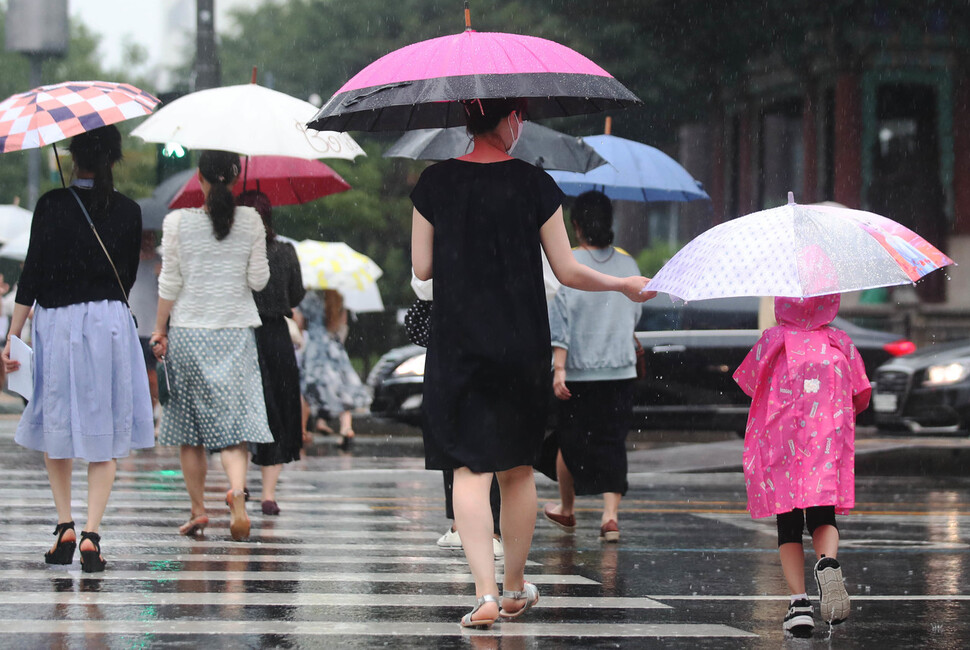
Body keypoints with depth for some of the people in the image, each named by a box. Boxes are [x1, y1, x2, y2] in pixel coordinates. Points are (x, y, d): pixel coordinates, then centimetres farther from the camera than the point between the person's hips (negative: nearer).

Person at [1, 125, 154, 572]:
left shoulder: (52, 205, -7)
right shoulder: (128, 211, -1)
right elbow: (128, 276, 9)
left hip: (55, 323, -1)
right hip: (111, 324, 1)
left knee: (56, 428, 15)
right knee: (104, 433, 5)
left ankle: (64, 526, 12)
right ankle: (91, 532, -5)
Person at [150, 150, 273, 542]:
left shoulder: (178, 222, -5)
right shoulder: (250, 222, -2)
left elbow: (169, 283, -3)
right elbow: (258, 280, 0)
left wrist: (159, 330, 6)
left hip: (188, 333, 0)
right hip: (235, 333, 0)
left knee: (189, 429, 10)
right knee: (234, 420, -2)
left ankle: (198, 510, 13)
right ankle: (237, 489, -28)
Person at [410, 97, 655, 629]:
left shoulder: (435, 183, -2)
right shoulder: (534, 185, -5)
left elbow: (421, 268, 2)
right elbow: (568, 272, -3)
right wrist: (625, 285, 13)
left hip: (456, 344, 0)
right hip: (521, 344, 0)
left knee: (470, 468, -3)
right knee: (518, 468, 15)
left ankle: (485, 591, -18)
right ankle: (516, 587, 26)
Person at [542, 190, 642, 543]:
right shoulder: (628, 265, 3)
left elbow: (560, 320, -13)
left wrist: (559, 368, -14)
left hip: (577, 368, -2)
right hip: (621, 369, 2)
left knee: (569, 439, 15)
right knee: (613, 441, 3)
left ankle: (566, 510, 29)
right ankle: (611, 514, -10)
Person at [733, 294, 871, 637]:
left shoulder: (772, 341, 2)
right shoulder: (840, 343, 6)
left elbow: (749, 382, 13)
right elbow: (860, 396, 11)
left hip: (780, 440, 0)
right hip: (828, 442, 1)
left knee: (788, 527, 6)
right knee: (823, 518, 6)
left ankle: (799, 600, -8)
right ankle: (828, 560, -29)